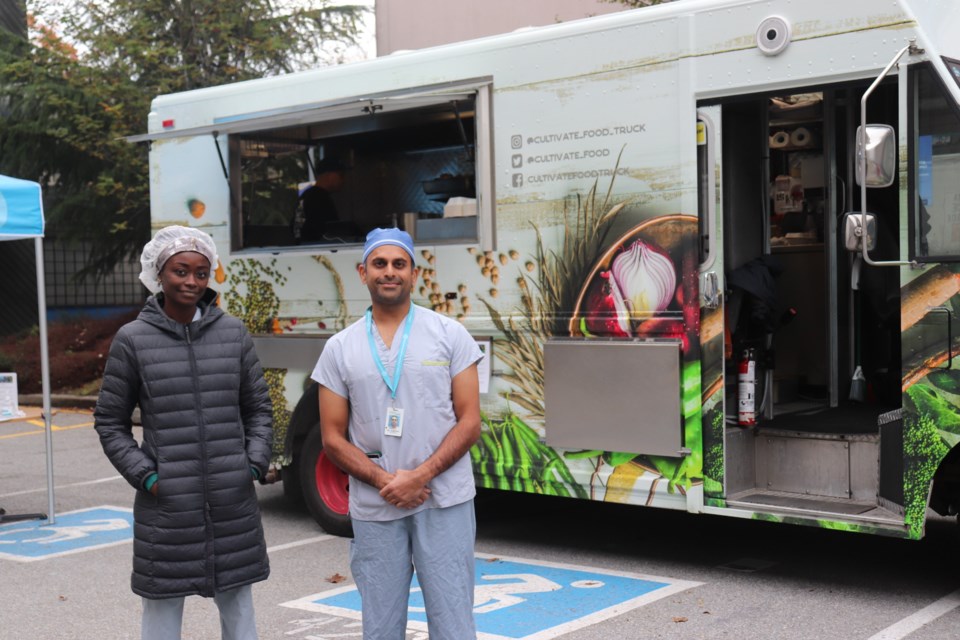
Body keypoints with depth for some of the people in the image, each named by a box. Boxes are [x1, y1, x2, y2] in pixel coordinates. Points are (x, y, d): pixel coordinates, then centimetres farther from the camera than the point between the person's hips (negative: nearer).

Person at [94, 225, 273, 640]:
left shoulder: (232, 332, 5)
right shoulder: (132, 340, -2)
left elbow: (258, 408, 12)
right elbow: (110, 422, 4)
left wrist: (254, 464, 0)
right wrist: (144, 476, -6)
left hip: (233, 505, 2)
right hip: (166, 509, -2)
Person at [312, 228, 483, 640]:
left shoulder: (449, 334, 1)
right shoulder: (339, 349, 5)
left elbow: (469, 422, -2)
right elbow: (333, 438, 4)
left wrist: (420, 476, -15)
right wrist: (384, 481, -11)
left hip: (444, 503, -2)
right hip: (373, 509, 2)